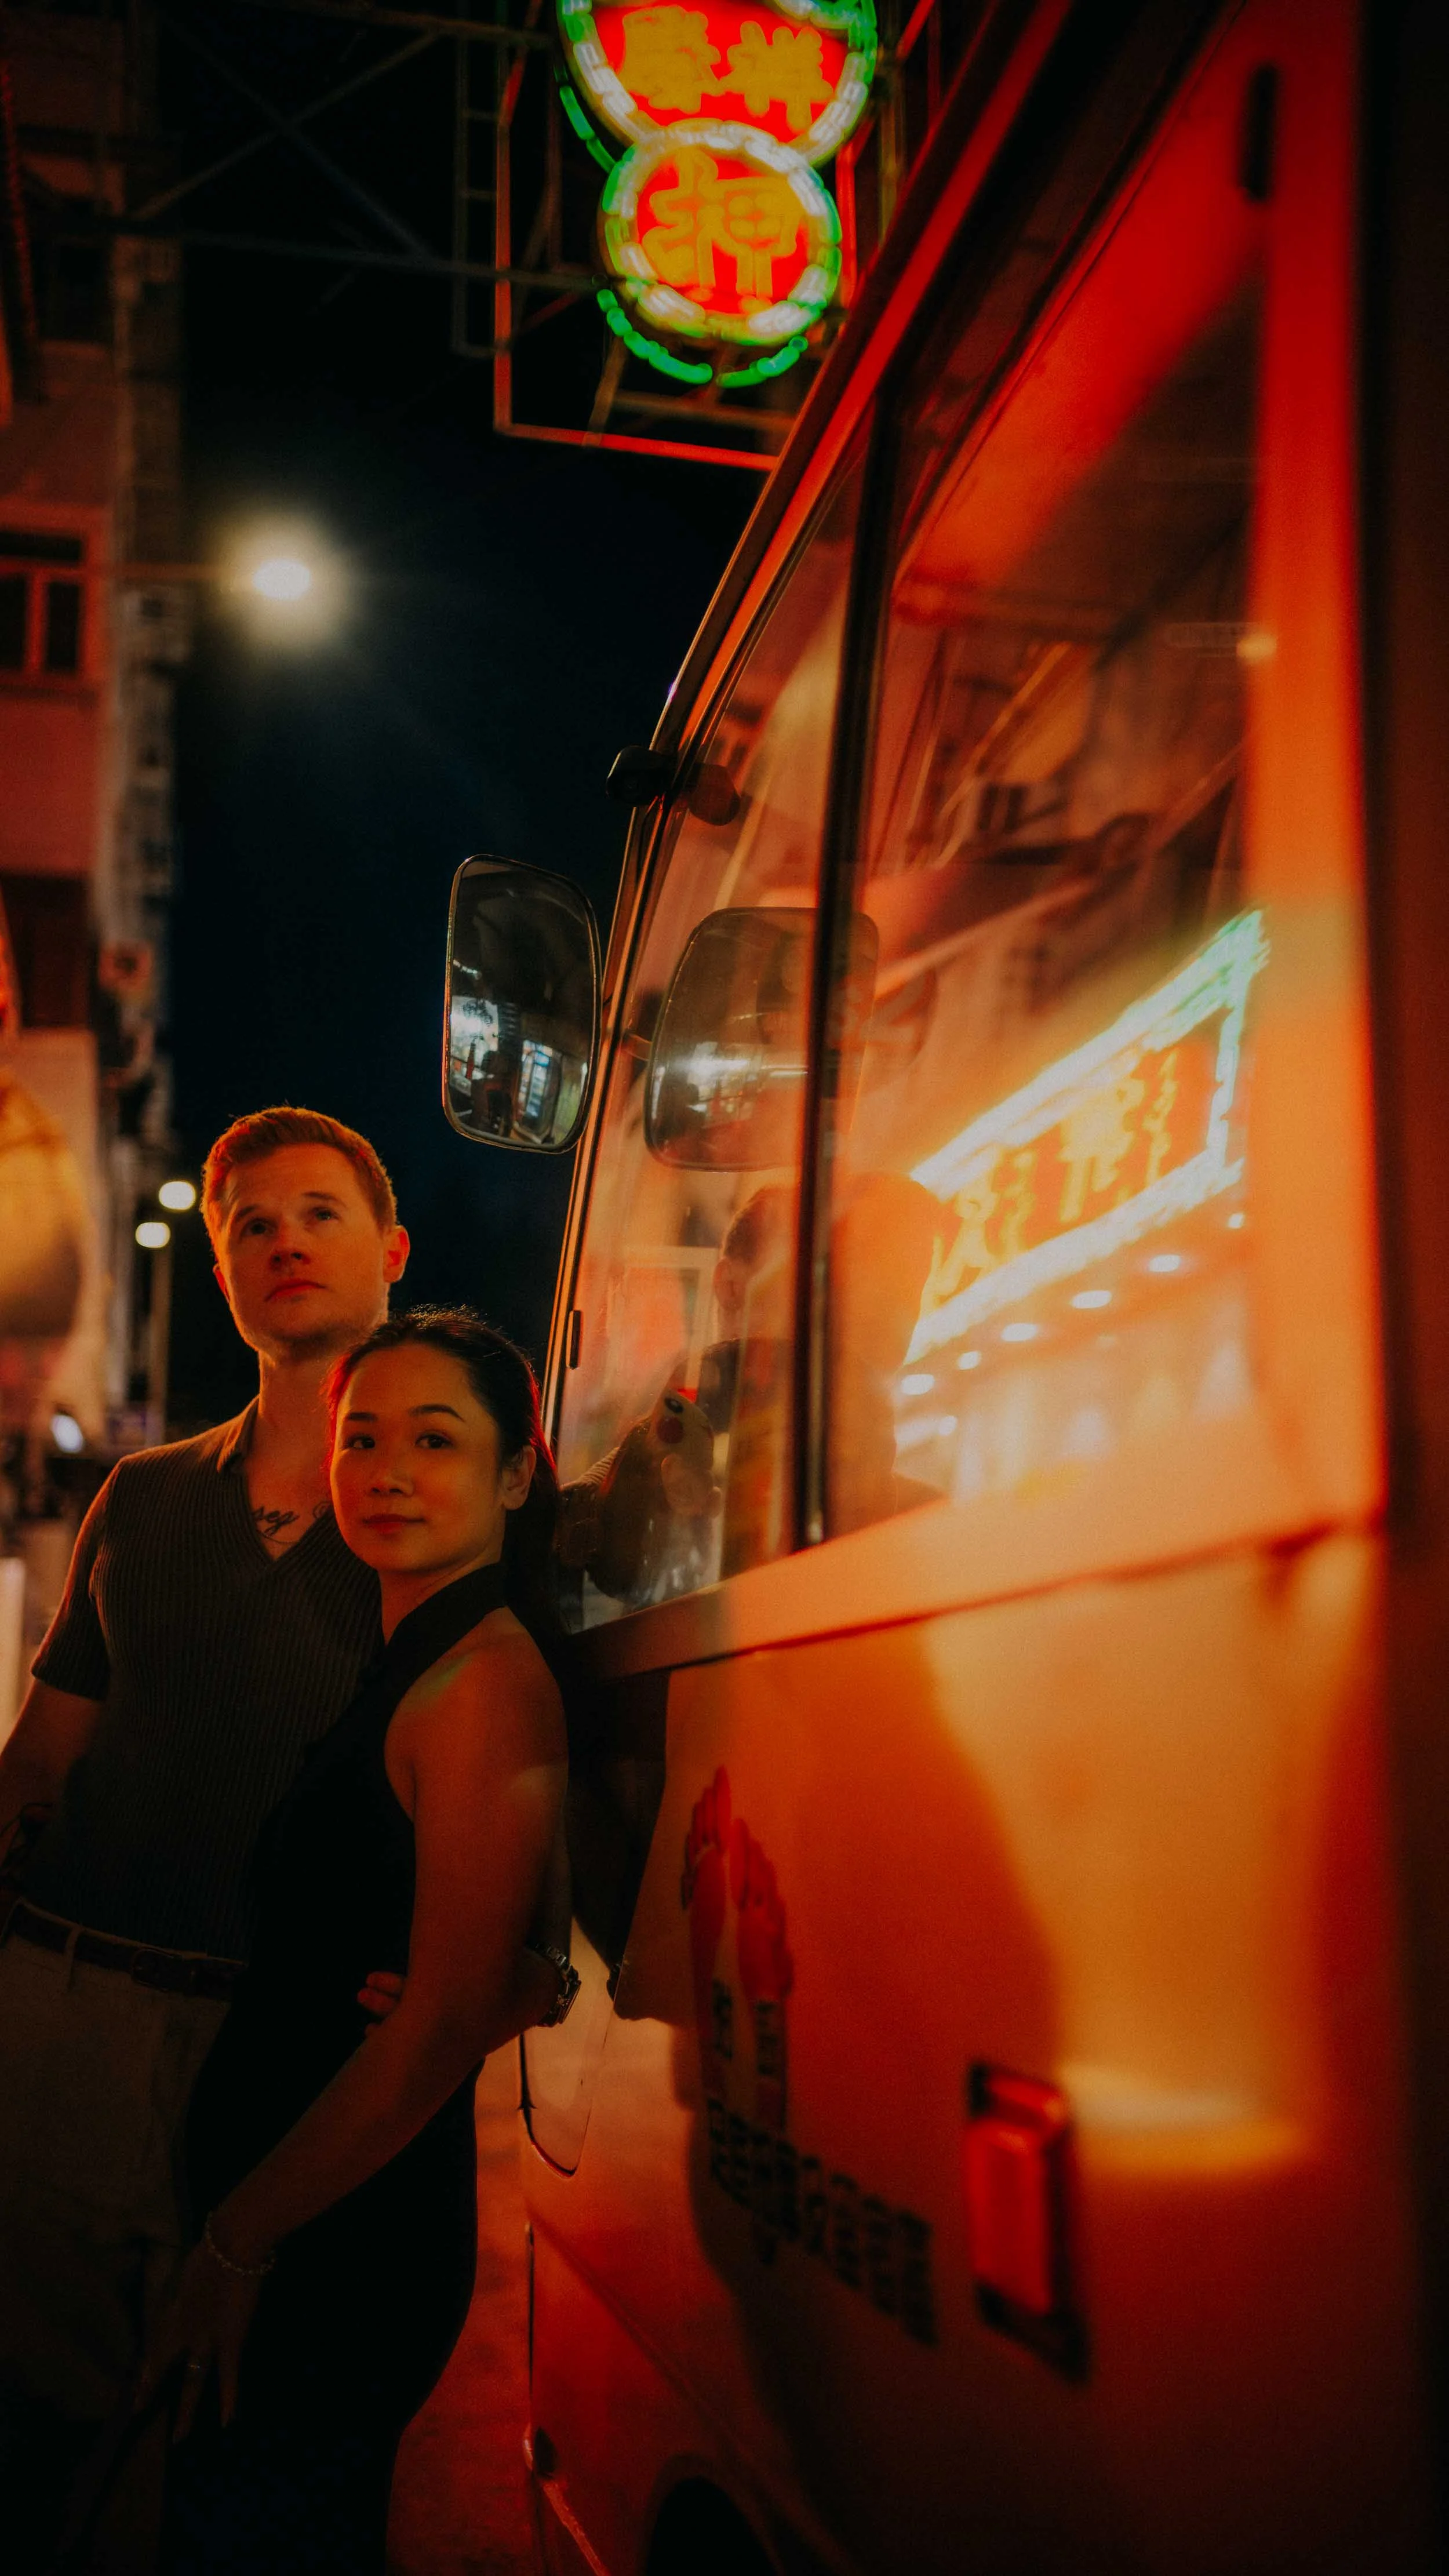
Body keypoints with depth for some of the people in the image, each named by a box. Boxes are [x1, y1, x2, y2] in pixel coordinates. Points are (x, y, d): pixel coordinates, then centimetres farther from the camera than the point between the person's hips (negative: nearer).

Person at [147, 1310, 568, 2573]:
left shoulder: (488, 1679, -18)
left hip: (353, 2245, -8)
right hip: (316, 2229, 8)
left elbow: (446, 2021, -21)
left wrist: (239, 2244, -15)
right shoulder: (408, 1665, 12)